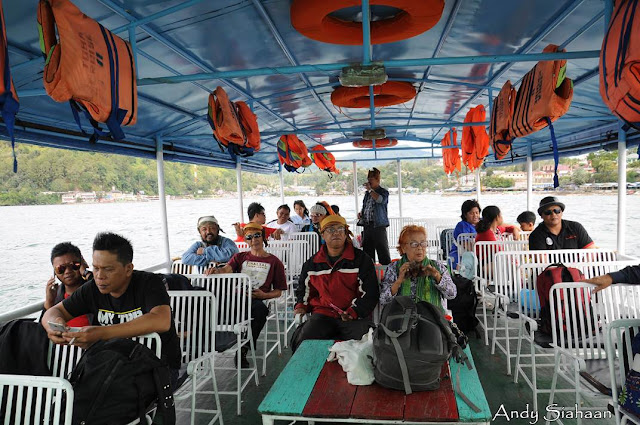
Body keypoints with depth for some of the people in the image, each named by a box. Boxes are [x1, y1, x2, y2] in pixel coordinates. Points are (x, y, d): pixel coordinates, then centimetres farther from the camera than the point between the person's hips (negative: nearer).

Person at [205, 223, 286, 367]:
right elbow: (227, 269, 3)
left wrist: (264, 295, -6)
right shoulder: (240, 257, 25)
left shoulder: (274, 262, 18)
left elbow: (278, 291, 15)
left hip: (258, 299, -1)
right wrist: (216, 270, -21)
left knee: (261, 309, -38)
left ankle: (243, 350, -23)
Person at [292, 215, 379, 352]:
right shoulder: (312, 263, 15)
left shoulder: (362, 259, 4)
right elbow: (303, 289, 30)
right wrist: (301, 306, 10)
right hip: (323, 314, 2)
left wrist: (353, 312, -13)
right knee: (303, 342, -22)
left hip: (354, 317, -2)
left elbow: (370, 293, 1)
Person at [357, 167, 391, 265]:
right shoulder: (367, 193, 18)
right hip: (367, 226, 7)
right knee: (367, 250, 10)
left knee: (382, 250, -7)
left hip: (378, 225, -6)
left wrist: (370, 189, -14)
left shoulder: (383, 191, -1)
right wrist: (360, 213, 8)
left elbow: (380, 200, -24)